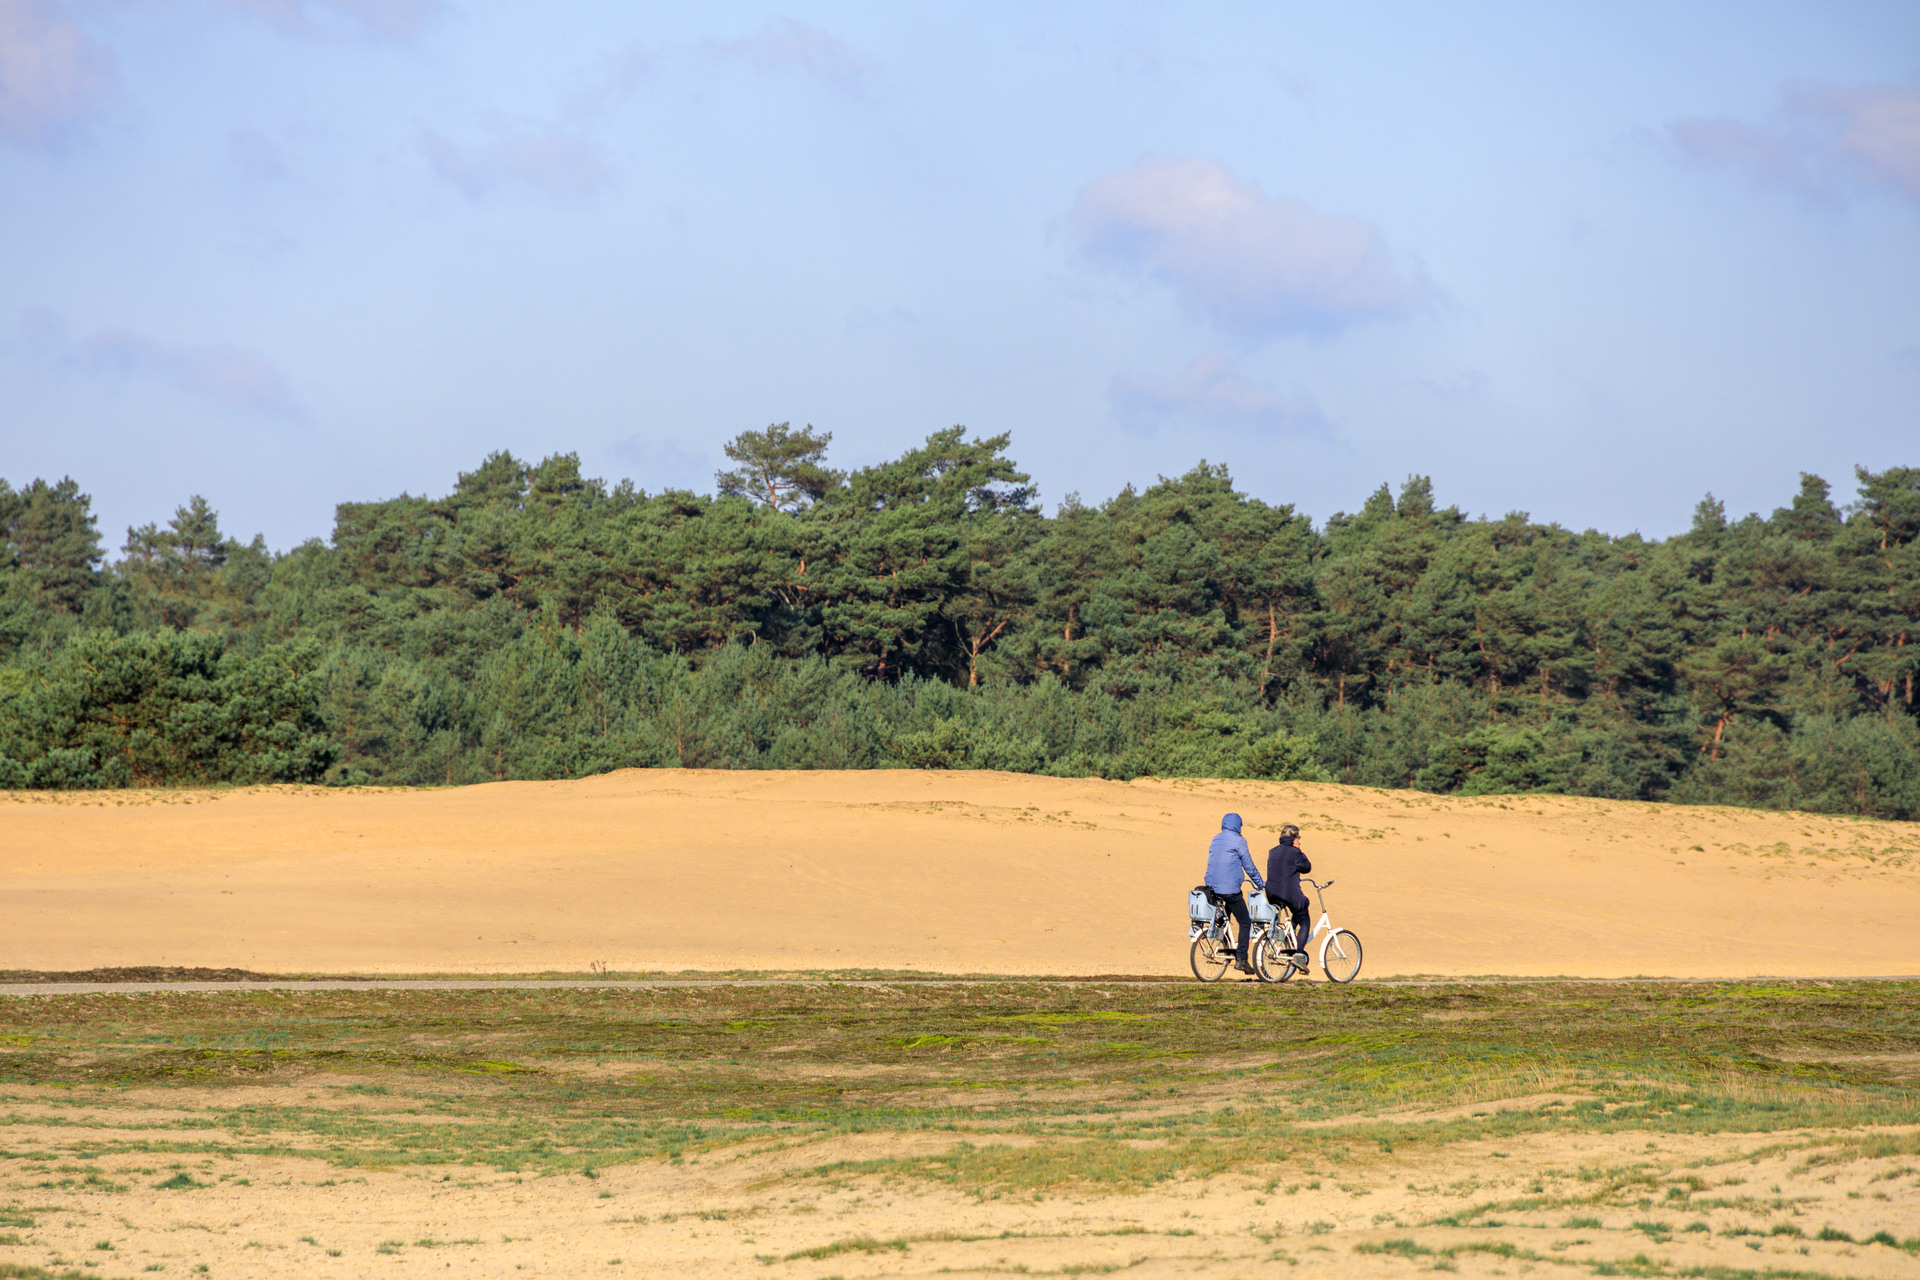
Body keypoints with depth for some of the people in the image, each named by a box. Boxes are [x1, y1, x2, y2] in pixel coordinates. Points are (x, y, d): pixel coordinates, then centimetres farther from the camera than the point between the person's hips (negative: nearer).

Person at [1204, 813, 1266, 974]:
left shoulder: (1215, 840, 15)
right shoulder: (1238, 840, -6)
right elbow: (1249, 866, -3)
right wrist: (1261, 884, 10)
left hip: (1212, 888, 7)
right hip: (1230, 888, -7)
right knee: (1245, 922, 1)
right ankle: (1241, 959, -7)